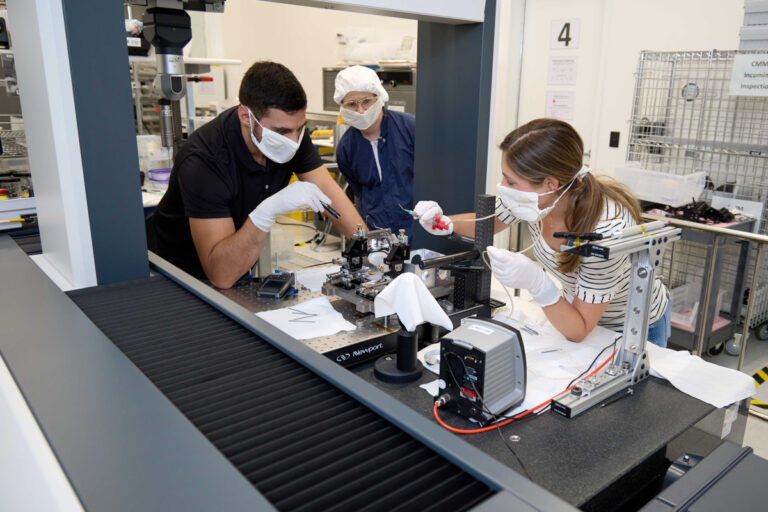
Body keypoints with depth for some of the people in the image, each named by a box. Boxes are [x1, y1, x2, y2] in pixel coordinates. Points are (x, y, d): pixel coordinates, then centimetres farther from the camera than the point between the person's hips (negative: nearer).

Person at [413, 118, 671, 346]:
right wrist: (445, 224, -21)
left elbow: (578, 331, -32)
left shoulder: (606, 230, -40)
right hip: (576, 309, 5)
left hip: (634, 329, -5)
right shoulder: (532, 195, -25)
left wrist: (538, 284, -48)